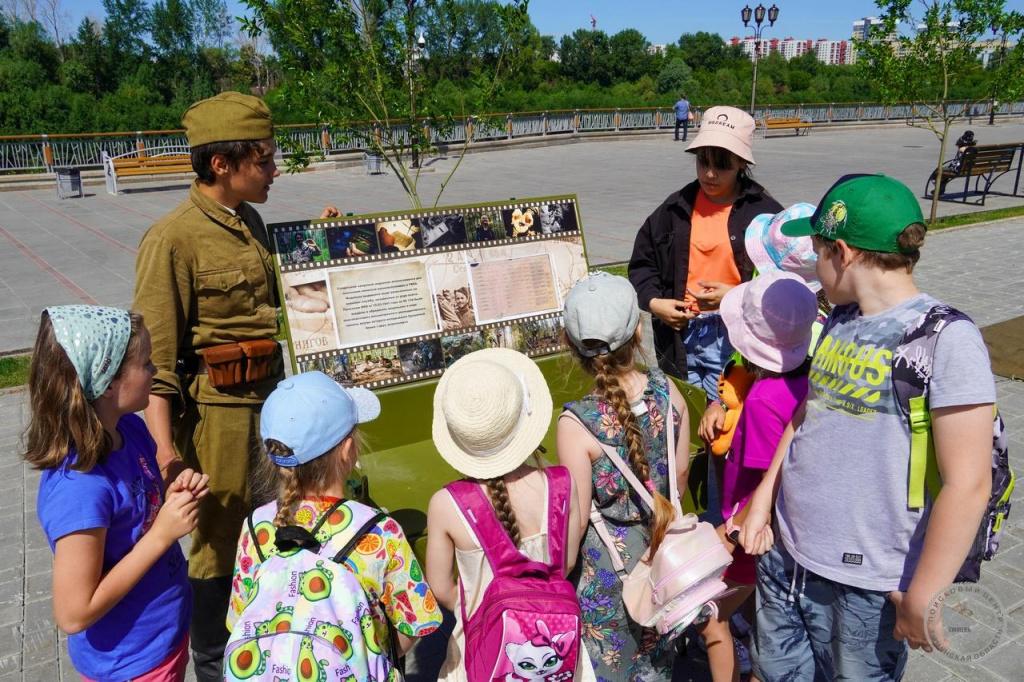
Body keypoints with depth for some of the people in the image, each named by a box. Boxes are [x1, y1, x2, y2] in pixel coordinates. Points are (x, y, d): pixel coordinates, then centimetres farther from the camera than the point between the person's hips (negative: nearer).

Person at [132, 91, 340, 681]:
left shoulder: (251, 222, 8)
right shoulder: (173, 239, -16)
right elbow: (155, 354, -17)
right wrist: (164, 446, -21)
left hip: (273, 394, 7)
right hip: (219, 408, -7)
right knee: (219, 537, 10)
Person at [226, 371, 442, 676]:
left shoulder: (256, 528, -17)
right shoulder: (380, 531, -26)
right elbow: (413, 627, -16)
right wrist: (371, 662, 2)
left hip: (282, 671, 3)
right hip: (362, 673, -3)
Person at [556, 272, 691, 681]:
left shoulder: (576, 423, -28)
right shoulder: (667, 390, -15)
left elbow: (577, 518, -19)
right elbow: (681, 472, -1)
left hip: (609, 555, -4)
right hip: (660, 540, 4)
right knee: (653, 641, 28)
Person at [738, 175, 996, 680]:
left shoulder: (946, 340, -18)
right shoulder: (840, 322, 3)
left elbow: (967, 486, -19)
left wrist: (922, 599, -14)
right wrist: (761, 501, 11)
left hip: (867, 586, -6)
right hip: (785, 557, 6)